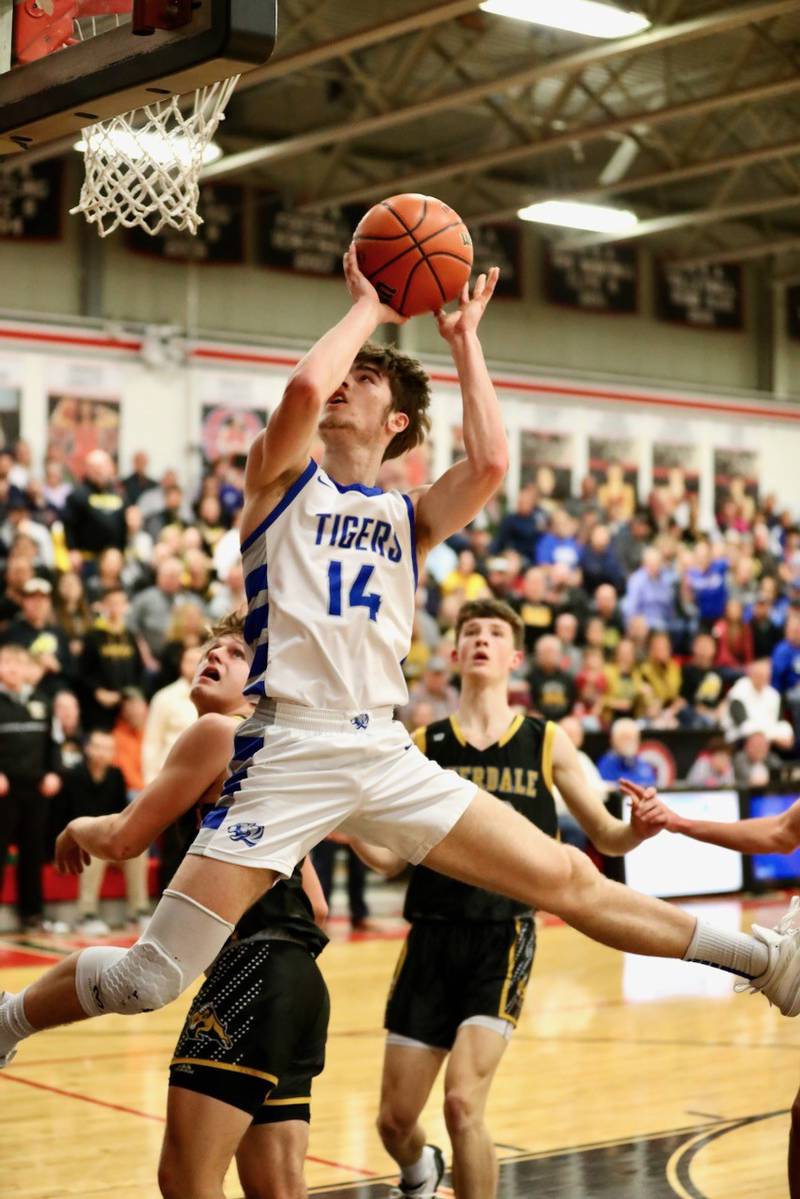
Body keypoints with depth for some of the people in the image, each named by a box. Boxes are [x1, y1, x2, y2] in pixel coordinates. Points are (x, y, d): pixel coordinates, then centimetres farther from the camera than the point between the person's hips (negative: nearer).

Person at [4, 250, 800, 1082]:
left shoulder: (410, 516, 16)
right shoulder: (282, 479, 9)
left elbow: (490, 462, -5)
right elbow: (304, 387, -14)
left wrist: (463, 340, 6)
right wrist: (367, 307, 3)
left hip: (385, 755, 4)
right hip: (287, 752, -3)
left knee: (570, 881, 5)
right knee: (147, 981, -10)